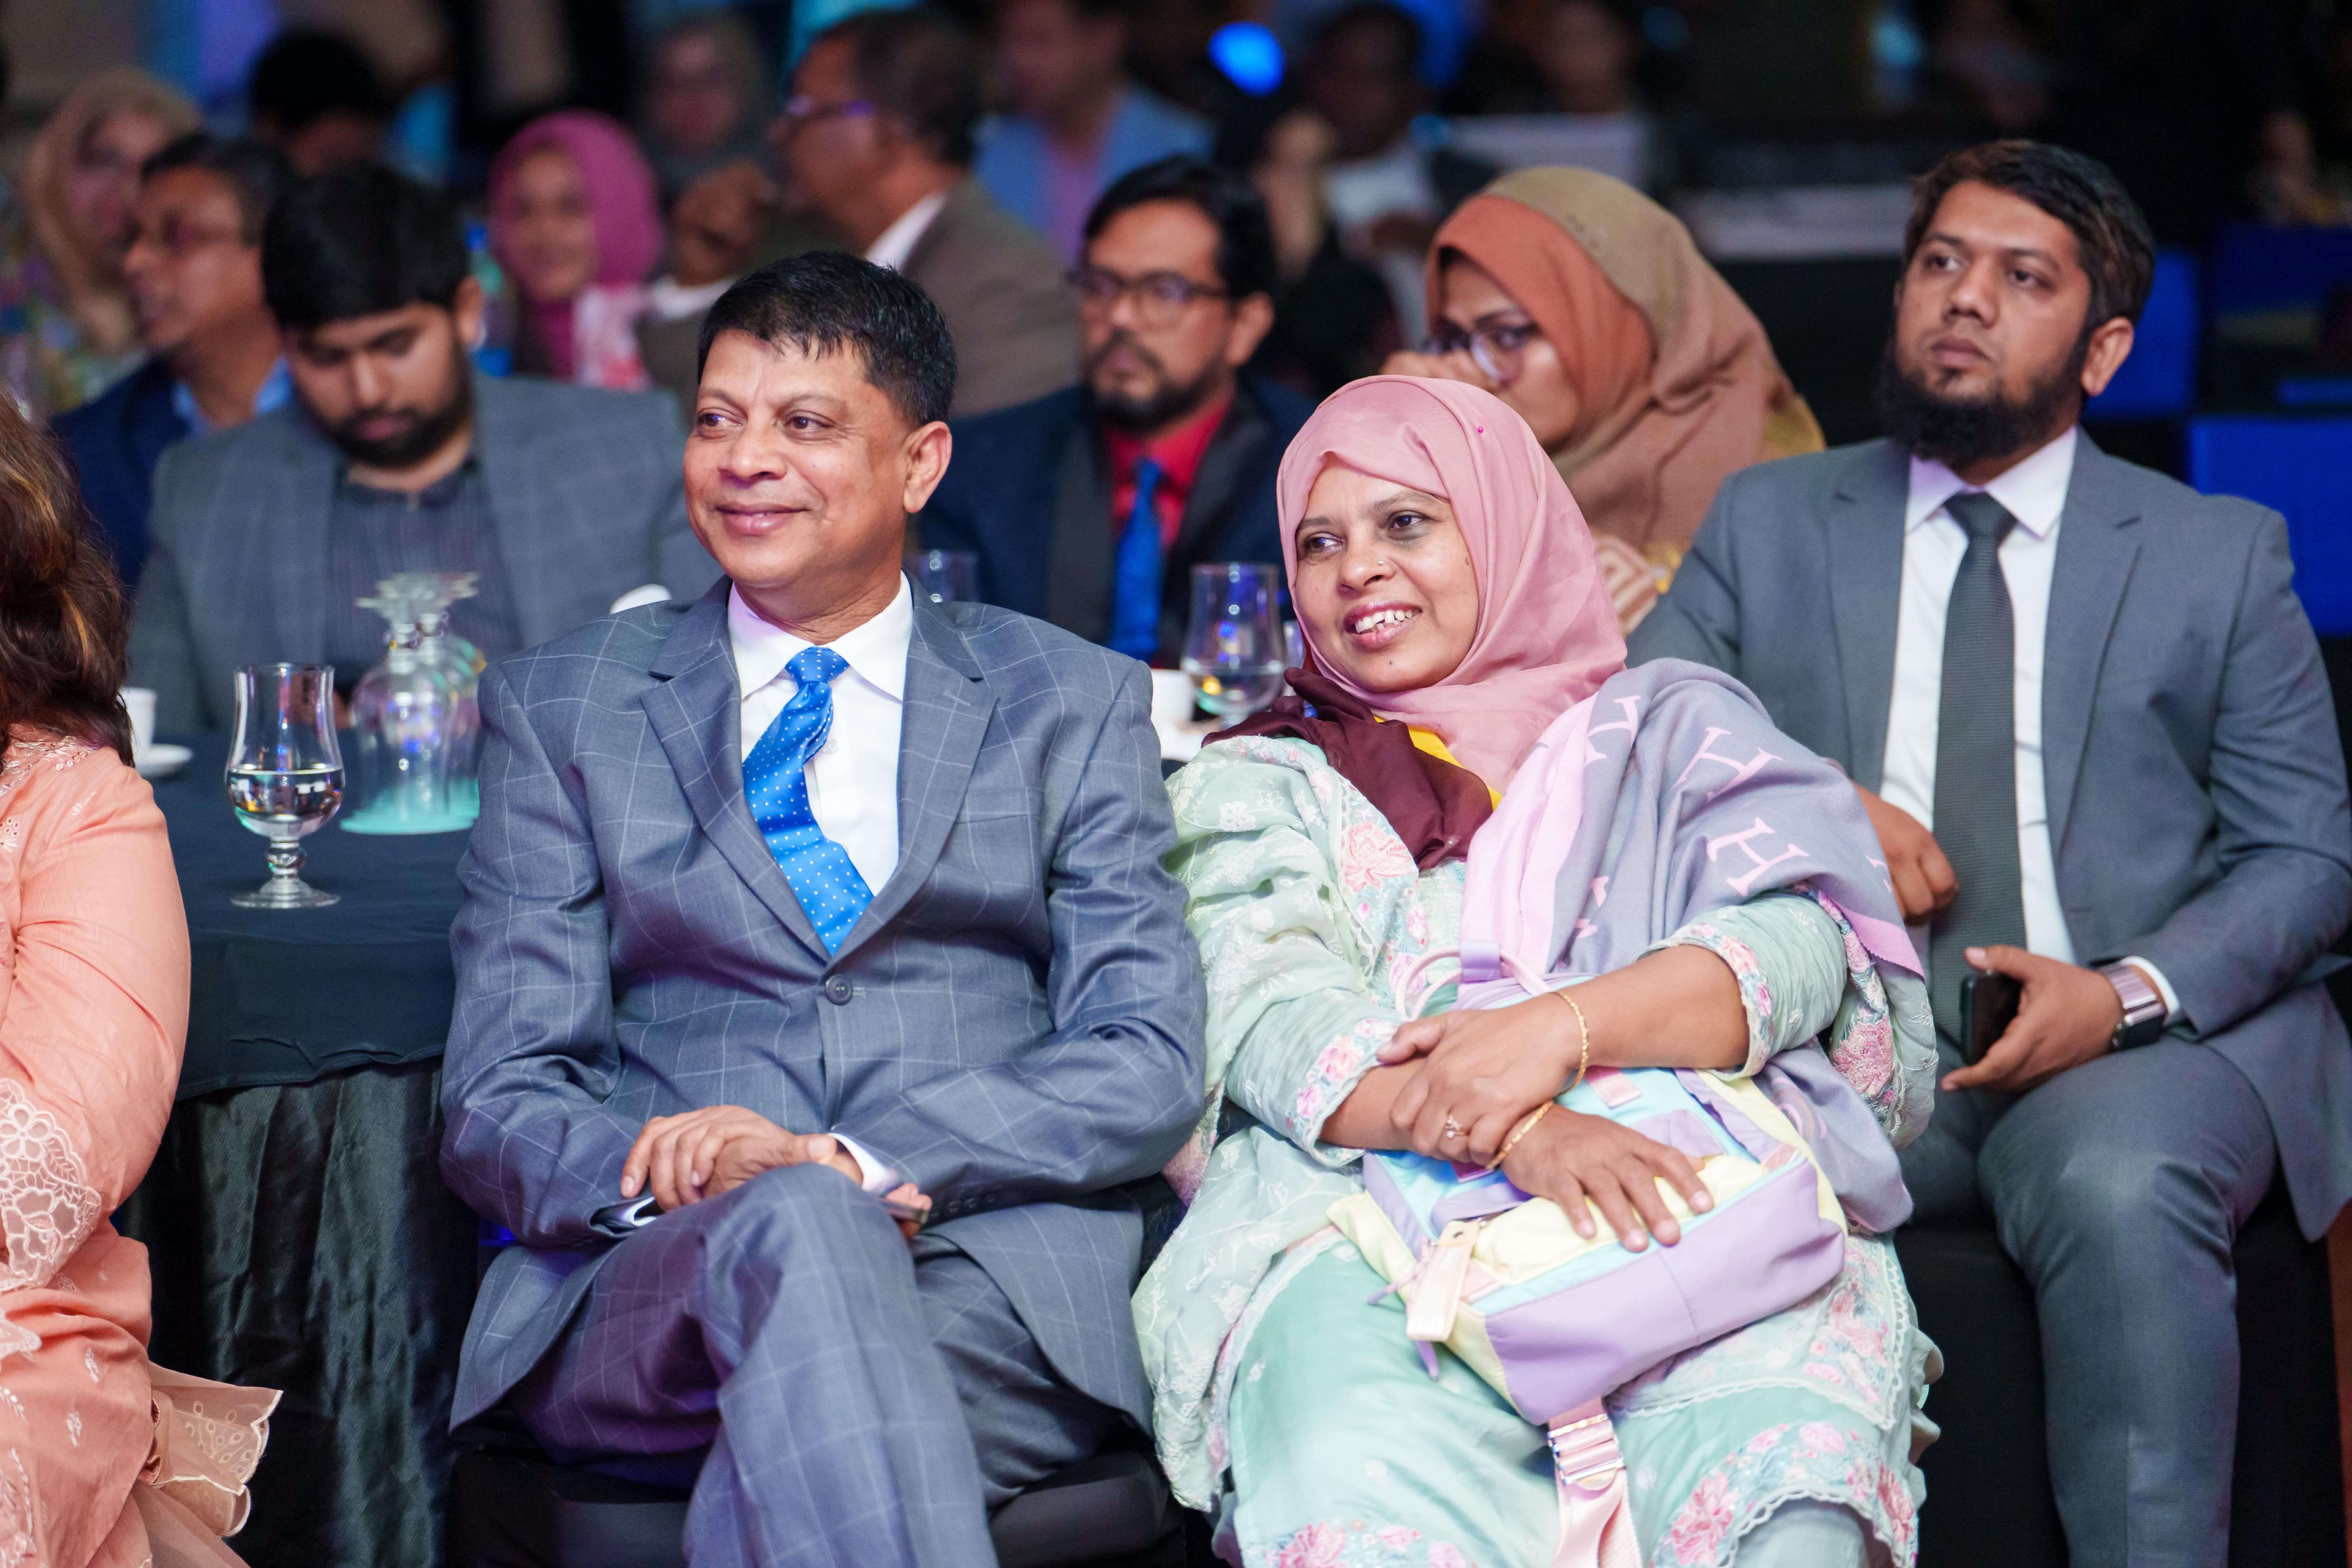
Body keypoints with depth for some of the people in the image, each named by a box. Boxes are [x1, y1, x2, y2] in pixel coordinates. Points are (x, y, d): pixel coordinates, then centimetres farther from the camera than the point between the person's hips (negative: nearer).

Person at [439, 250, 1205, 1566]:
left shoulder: (1076, 707, 16)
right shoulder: (560, 711, 17)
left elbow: (1150, 1067, 4)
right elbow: (501, 1107, 8)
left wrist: (849, 1158, -15)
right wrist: (695, 1186, -15)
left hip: (1001, 1292, -1)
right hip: (647, 1295, 1)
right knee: (796, 1234, -37)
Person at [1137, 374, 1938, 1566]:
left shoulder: (1673, 728, 24)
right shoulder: (1261, 786, 24)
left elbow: (1794, 944, 5)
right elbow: (1267, 1020, 3)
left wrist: (1563, 1029, -16)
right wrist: (1515, 1135, -17)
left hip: (1689, 1201, 0)